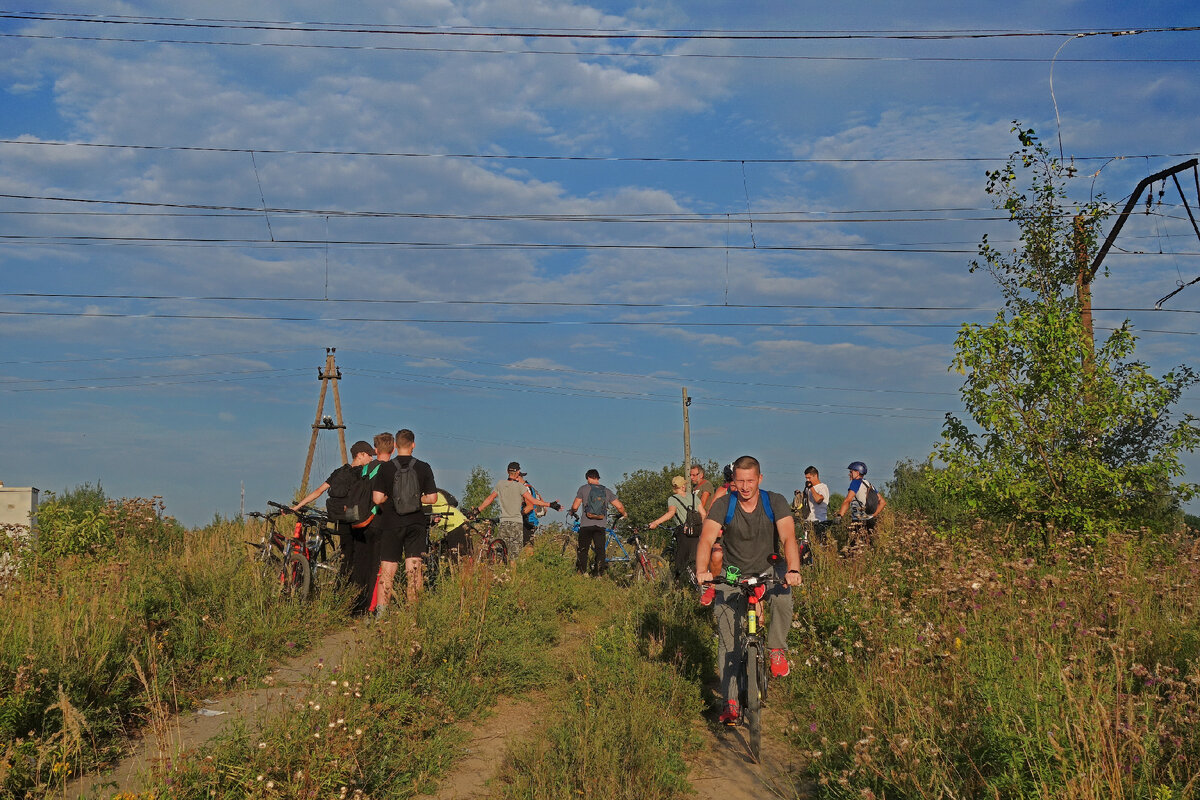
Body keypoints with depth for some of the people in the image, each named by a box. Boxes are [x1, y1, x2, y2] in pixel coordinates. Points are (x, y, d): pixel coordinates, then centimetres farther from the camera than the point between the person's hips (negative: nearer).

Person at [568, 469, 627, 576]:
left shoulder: (583, 489, 1)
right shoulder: (607, 491, 9)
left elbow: (575, 506, -2)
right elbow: (619, 506, 5)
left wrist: (572, 512, 20)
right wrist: (625, 514, 26)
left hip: (586, 525, -2)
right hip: (600, 526, 2)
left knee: (582, 550, 8)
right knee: (600, 550, 5)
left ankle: (581, 573, 10)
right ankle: (599, 573, -1)